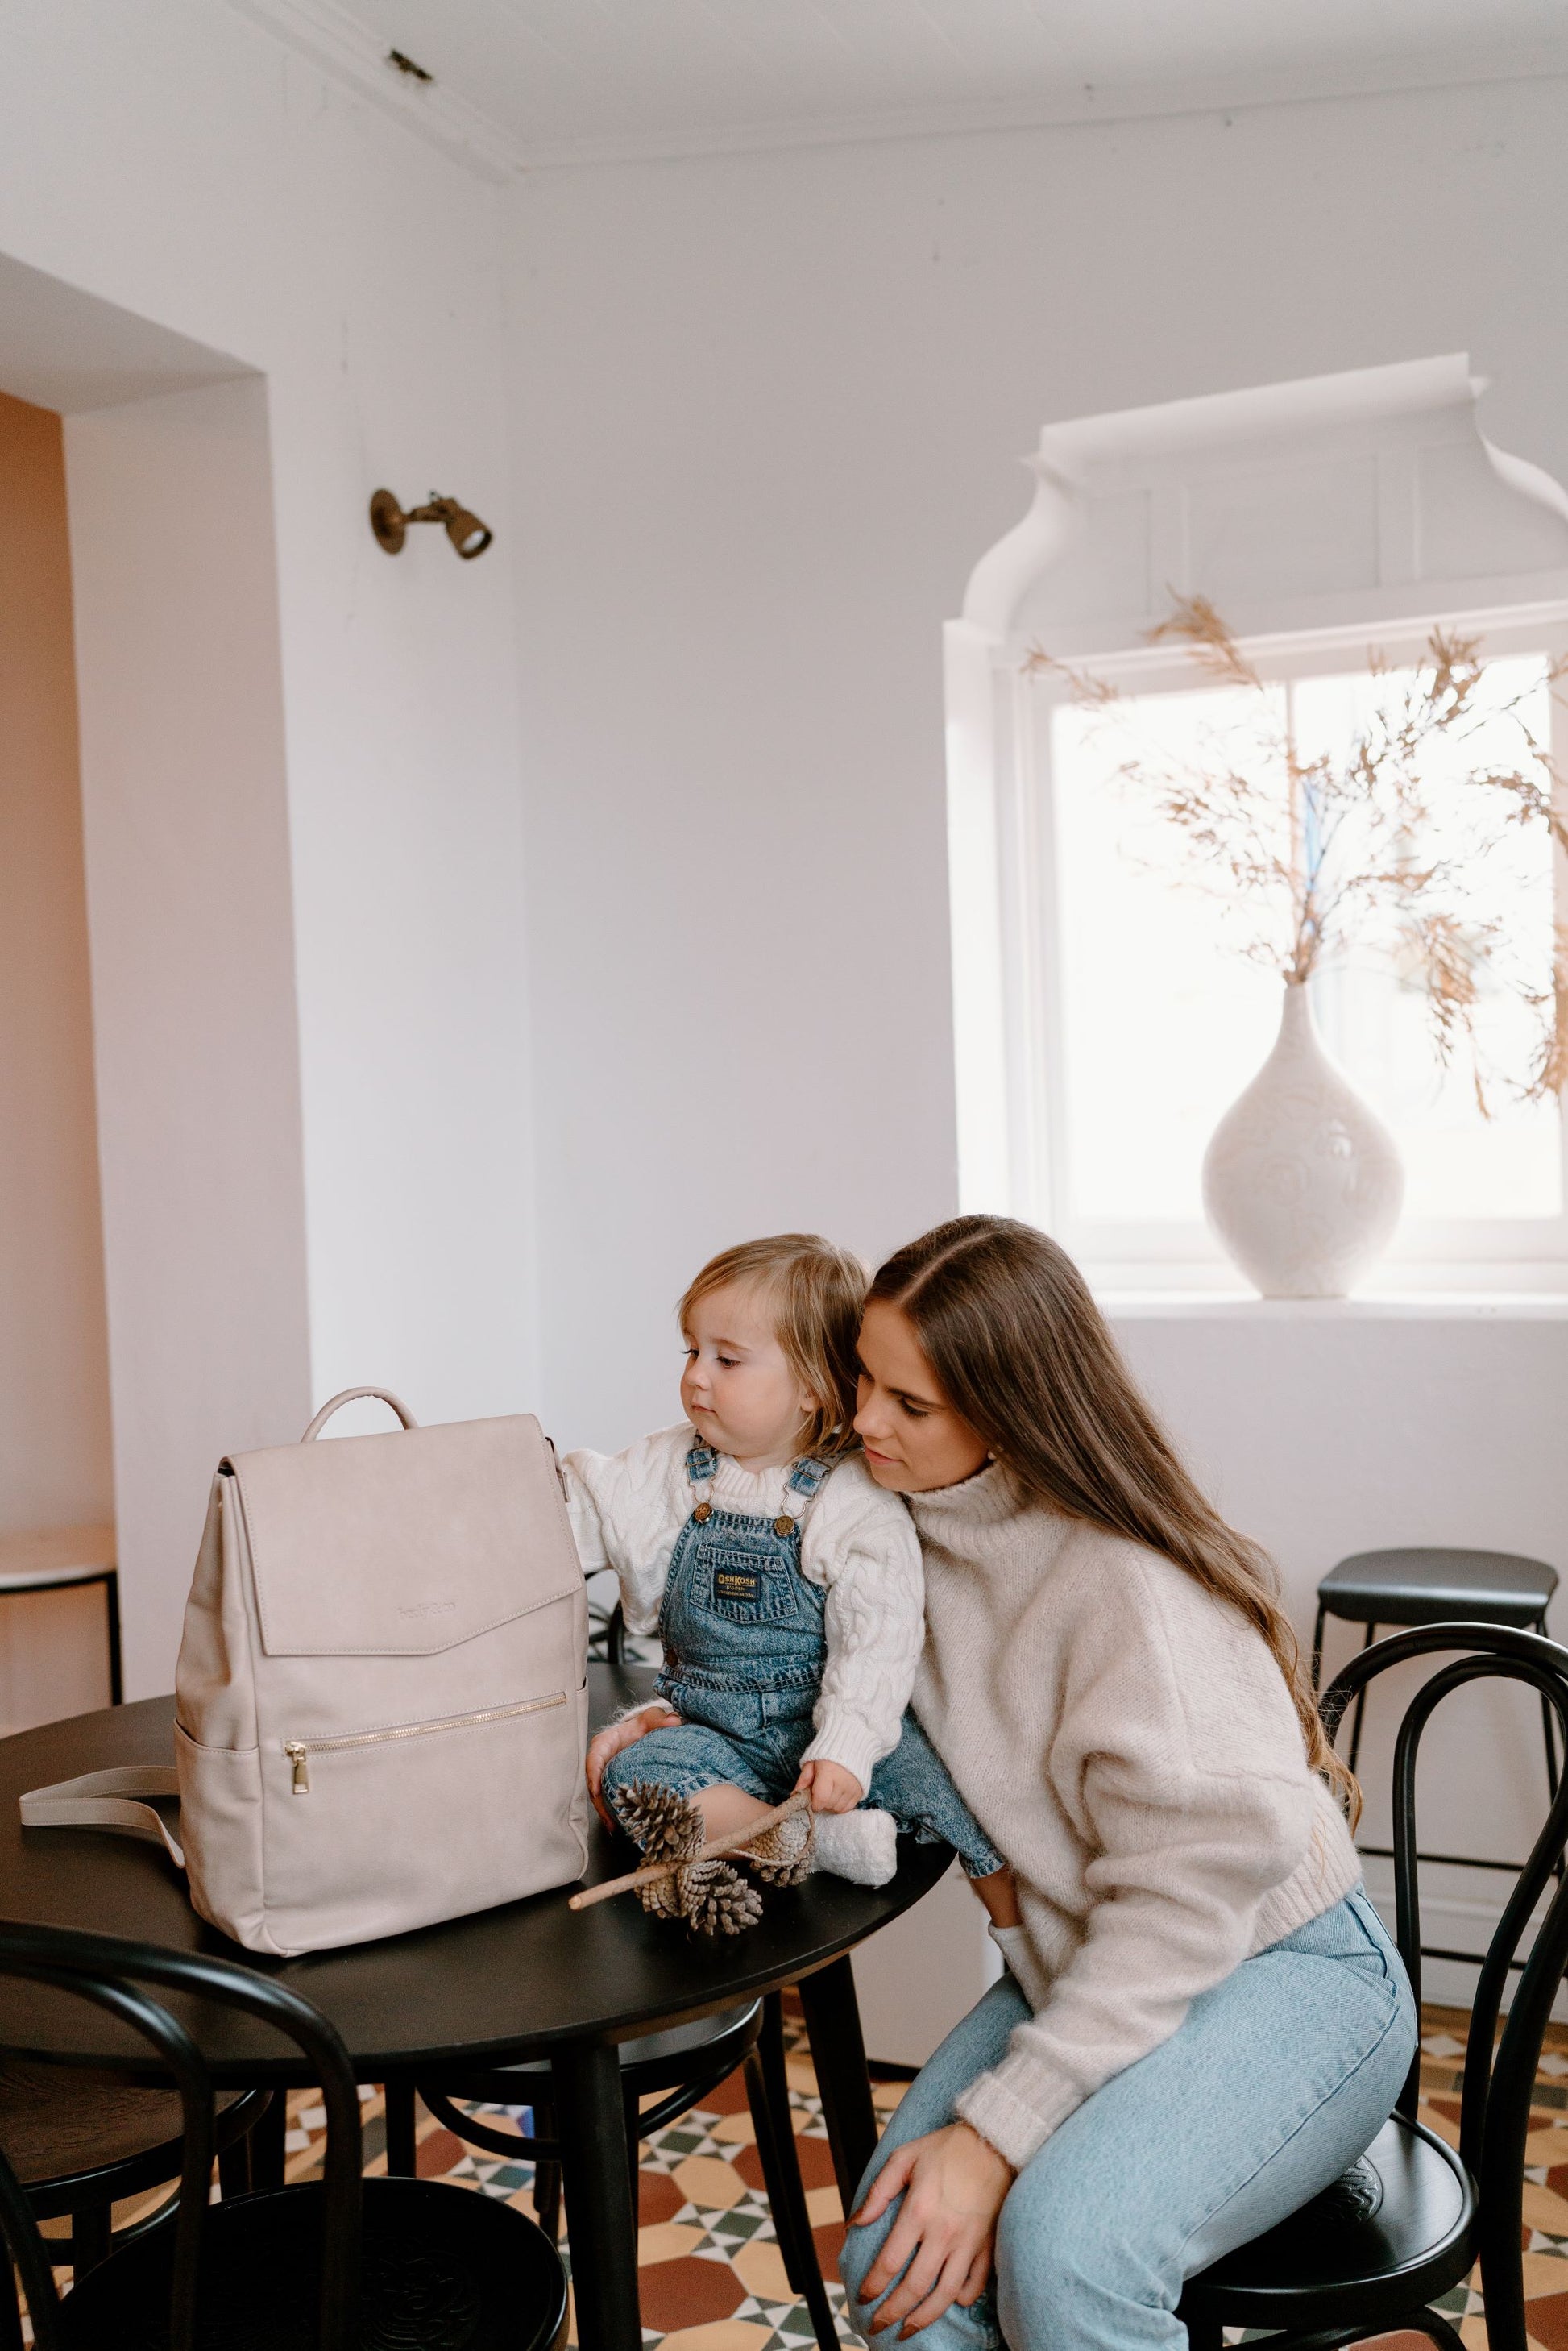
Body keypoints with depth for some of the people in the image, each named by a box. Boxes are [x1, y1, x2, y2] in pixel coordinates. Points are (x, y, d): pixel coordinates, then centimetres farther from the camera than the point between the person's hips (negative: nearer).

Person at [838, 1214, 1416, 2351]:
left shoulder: (1127, 1582, -24)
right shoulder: (920, 1521, -1)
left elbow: (1195, 1890, -24)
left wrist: (996, 2129, -24)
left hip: (1282, 1970, -6)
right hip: (1084, 1971, 6)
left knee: (1065, 2246, -31)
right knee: (895, 2257, -17)